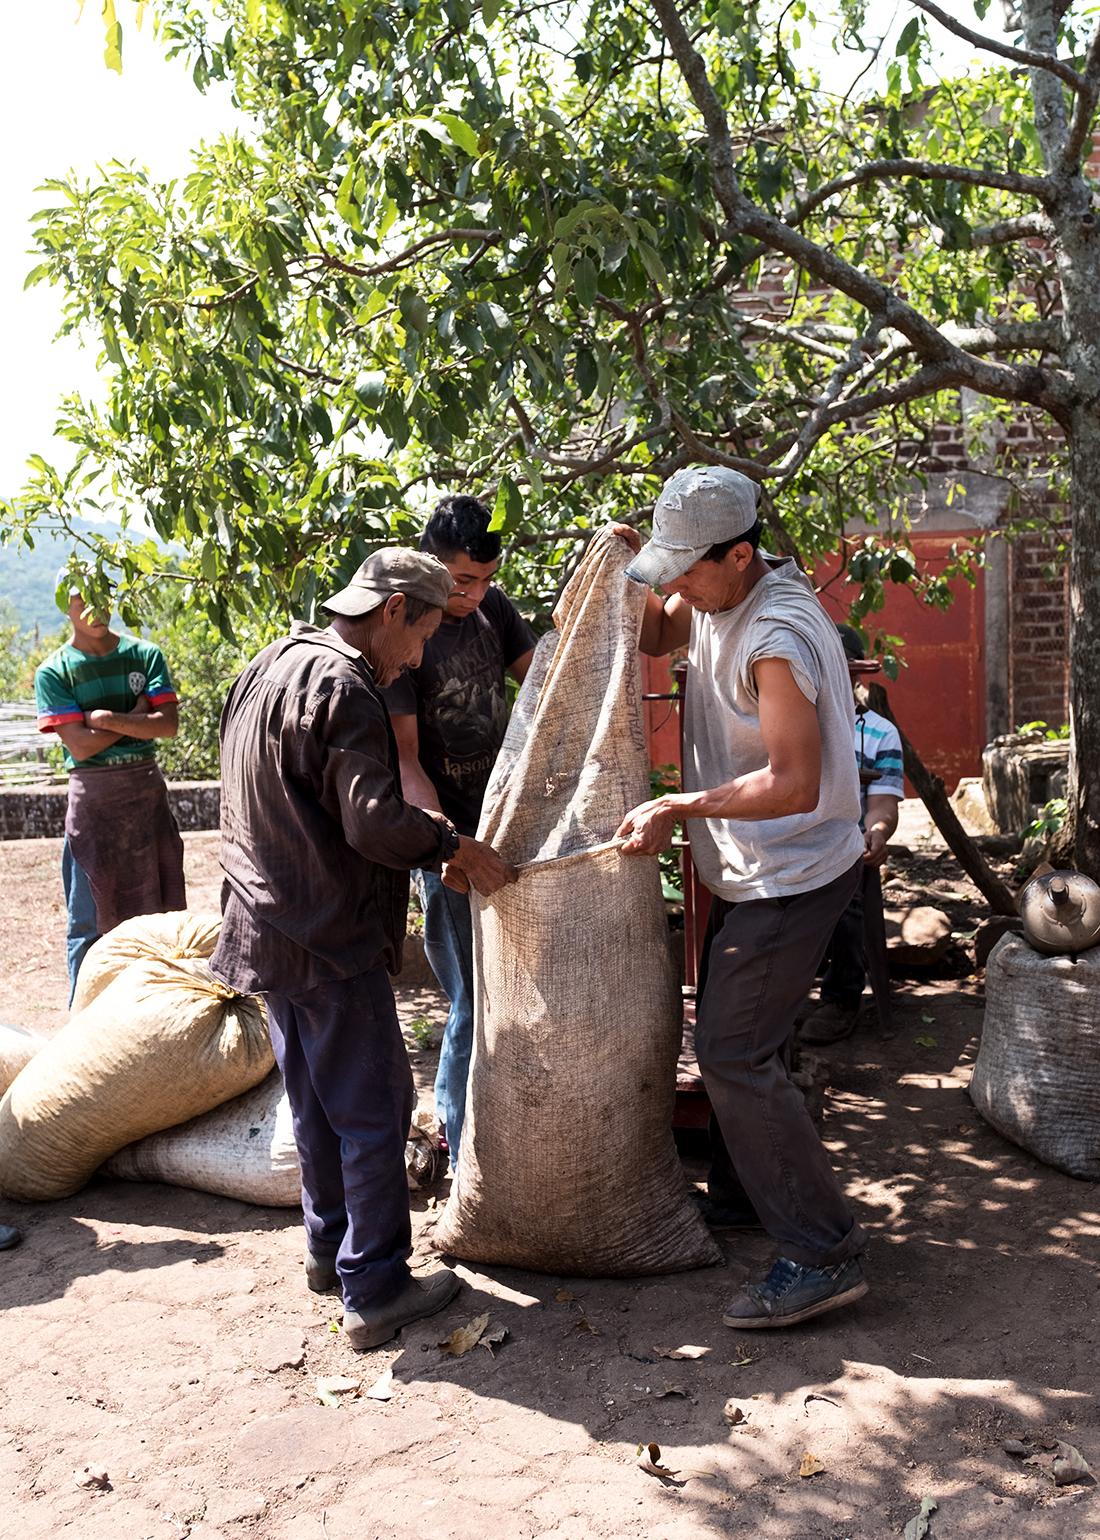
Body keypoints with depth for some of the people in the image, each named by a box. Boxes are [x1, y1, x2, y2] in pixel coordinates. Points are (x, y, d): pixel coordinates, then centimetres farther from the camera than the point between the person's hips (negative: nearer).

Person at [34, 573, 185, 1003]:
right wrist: (138, 714, -9)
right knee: (91, 920, 5)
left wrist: (109, 718, -15)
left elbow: (168, 725, -7)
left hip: (147, 790, 3)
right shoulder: (53, 672, -5)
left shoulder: (145, 655, 2)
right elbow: (81, 745, -14)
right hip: (92, 795, -3)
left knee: (157, 911, 11)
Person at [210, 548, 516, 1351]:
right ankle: (375, 1290, 9)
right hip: (330, 937, -10)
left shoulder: (271, 666, 11)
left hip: (269, 924, 10)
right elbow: (375, 824, -26)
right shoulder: (344, 688, -20)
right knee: (374, 1111, 1)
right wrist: (457, 846, -11)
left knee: (318, 1101, 20)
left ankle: (330, 1247, 34)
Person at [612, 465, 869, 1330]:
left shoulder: (777, 636, -27)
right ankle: (744, 1191, 37)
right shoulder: (715, 601, 3)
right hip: (754, 872, 10)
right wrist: (629, 569, 2)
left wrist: (678, 808, -30)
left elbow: (794, 784, -31)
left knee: (734, 1051, -10)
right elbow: (655, 637, 21)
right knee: (740, 1038, 19)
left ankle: (823, 1256, -3)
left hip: (793, 877, -10)